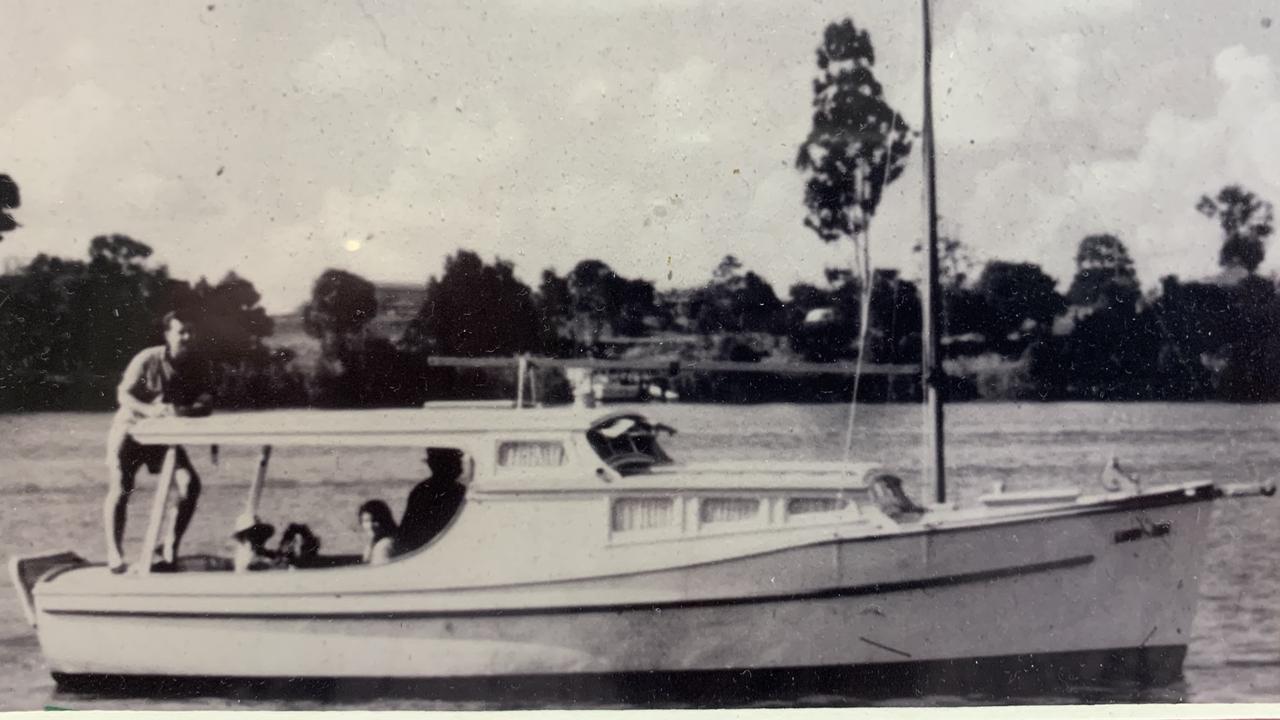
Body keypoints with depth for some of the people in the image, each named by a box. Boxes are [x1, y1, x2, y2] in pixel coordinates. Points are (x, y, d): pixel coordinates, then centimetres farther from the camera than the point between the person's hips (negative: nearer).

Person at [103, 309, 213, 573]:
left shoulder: (197, 367, -7)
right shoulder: (147, 359, -17)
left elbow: (206, 403, -16)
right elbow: (123, 395, -19)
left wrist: (182, 411, -38)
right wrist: (149, 410, -38)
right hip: (130, 428, -3)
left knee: (189, 483, -14)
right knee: (120, 490, -12)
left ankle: (170, 547, -3)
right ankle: (114, 554, 2)